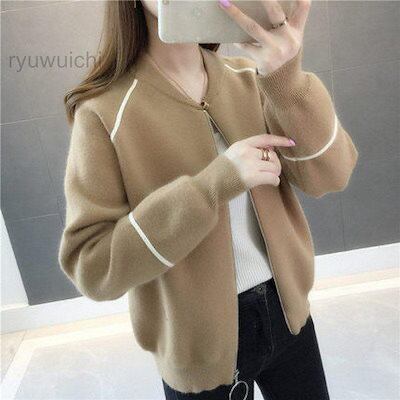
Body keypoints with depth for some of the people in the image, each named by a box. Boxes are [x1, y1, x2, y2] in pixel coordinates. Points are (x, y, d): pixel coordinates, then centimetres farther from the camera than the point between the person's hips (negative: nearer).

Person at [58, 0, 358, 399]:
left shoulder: (249, 78, -4)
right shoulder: (105, 112, -16)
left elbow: (329, 176, -11)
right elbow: (89, 266, -21)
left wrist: (288, 81, -28)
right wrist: (212, 186, -30)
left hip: (285, 308, 4)